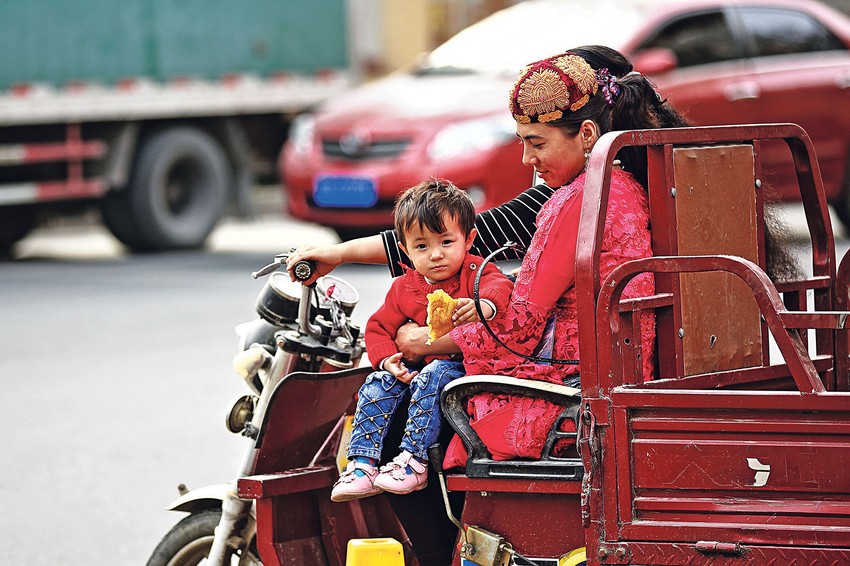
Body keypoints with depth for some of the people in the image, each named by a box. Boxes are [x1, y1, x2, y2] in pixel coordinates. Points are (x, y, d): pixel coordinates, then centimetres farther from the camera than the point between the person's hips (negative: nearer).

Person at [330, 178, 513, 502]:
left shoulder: (475, 272, -5)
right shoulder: (404, 288, 9)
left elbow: (501, 287, -27)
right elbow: (379, 327, 15)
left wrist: (485, 305, -52)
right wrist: (387, 359, -6)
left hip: (463, 366, -6)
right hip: (418, 364, 6)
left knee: (432, 378, -33)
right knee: (377, 386, -15)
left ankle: (413, 460, -33)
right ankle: (362, 465, -18)